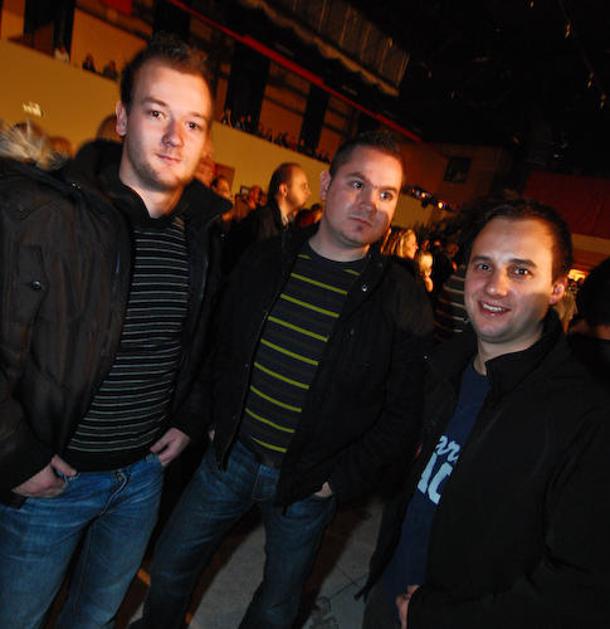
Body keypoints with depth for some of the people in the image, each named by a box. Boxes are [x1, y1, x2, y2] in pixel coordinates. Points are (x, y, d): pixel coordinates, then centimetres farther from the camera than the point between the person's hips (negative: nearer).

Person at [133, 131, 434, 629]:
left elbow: (405, 411, -9)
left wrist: (341, 479, -10)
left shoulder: (404, 301, -14)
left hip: (308, 484, -2)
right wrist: (214, 418, 3)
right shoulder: (264, 260, -5)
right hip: (231, 453, 3)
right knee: (170, 568, 21)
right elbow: (222, 344, 7)